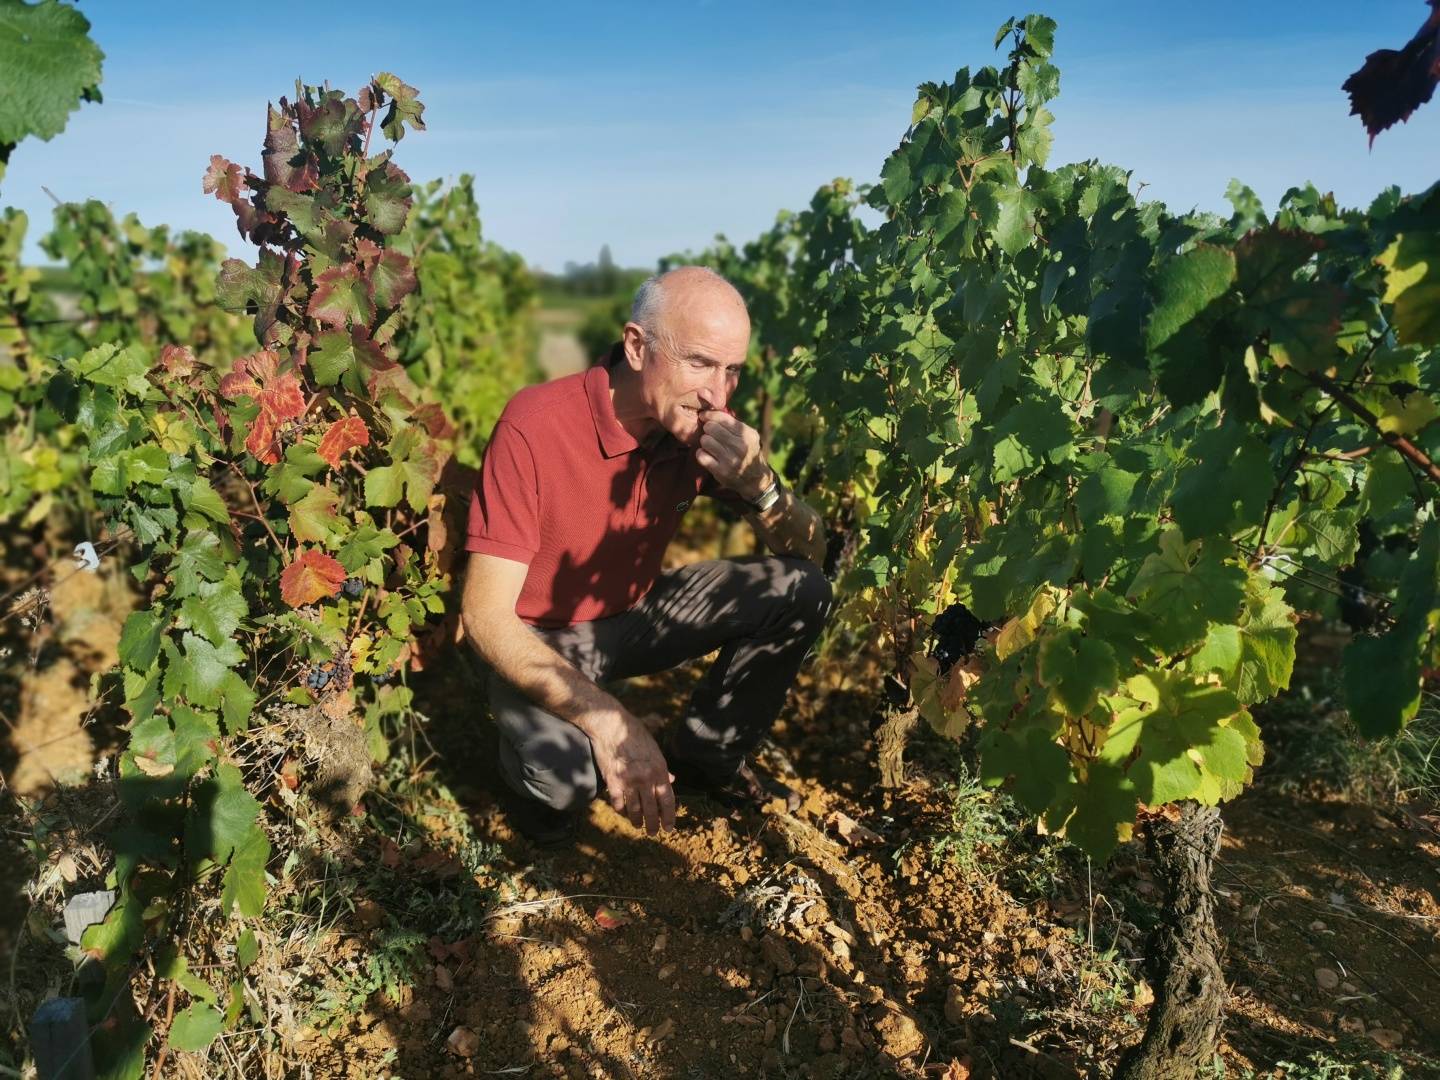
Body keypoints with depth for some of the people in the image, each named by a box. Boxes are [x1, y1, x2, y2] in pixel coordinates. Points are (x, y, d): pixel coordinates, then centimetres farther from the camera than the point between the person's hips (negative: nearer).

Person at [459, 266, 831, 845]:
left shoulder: (707, 426, -13)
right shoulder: (534, 426, -28)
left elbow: (810, 552, -7)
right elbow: (485, 617, -28)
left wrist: (757, 483, -29)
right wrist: (608, 720, -39)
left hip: (634, 616, 5)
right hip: (535, 641, -5)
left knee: (801, 591, -11)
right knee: (564, 773, -34)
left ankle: (703, 754, 8)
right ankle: (538, 780, 5)